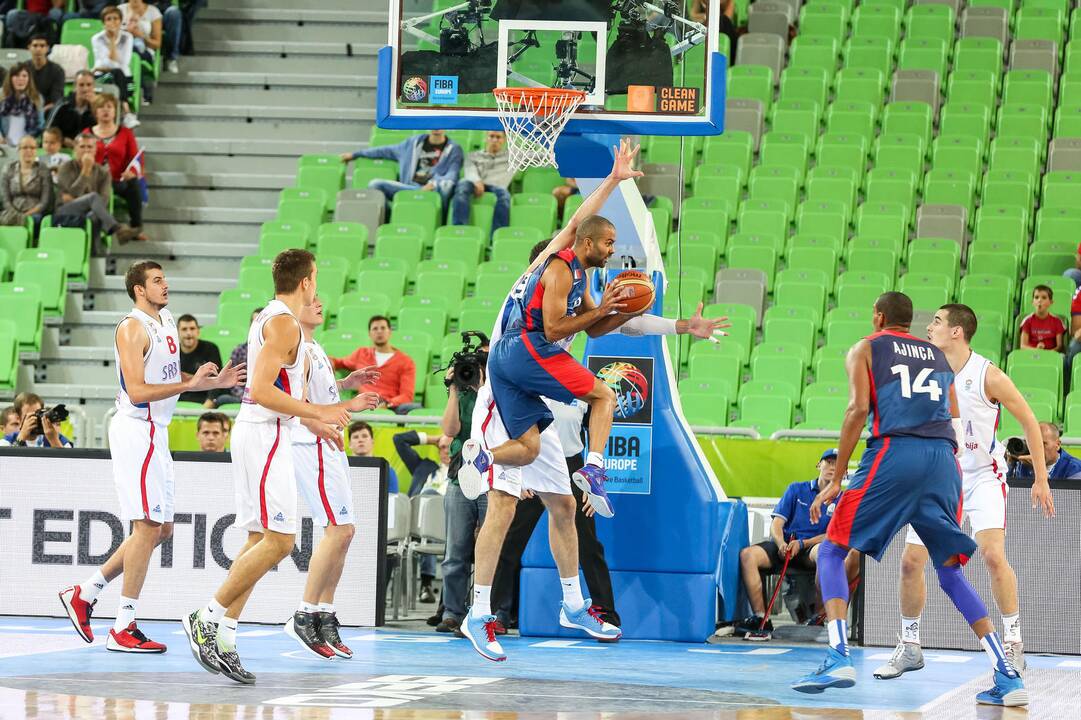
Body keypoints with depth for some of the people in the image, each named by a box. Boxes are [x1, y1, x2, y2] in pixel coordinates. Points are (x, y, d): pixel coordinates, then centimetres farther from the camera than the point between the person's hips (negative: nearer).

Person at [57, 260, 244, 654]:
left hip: (156, 433, 10)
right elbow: (137, 391, -21)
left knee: (161, 529, 12)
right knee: (148, 526, -11)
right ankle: (123, 629, -7)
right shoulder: (132, 328, -13)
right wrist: (191, 384, -25)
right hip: (136, 430, -10)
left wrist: (215, 381, 12)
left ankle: (83, 593, 20)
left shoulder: (166, 321, 15)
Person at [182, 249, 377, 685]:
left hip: (258, 433, 10)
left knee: (261, 541, 8)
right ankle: (207, 619, -11)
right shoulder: (285, 322, -13)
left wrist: (312, 419, 32)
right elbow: (261, 390, -22)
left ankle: (223, 637, 4)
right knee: (279, 541, -13)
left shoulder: (269, 318, 18)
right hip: (265, 436, -10)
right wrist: (317, 412, -19)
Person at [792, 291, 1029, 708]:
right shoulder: (938, 356, 28)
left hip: (894, 453, -4)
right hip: (944, 460, 4)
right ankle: (1008, 676, 1)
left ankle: (838, 658, -15)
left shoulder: (865, 349, 14)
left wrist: (836, 479, 0)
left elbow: (858, 409, -1)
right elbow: (956, 423, 21)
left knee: (832, 552, 7)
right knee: (950, 572, 14)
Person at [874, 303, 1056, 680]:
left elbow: (1029, 421, -6)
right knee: (910, 561, -2)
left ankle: (1013, 644, -9)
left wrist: (1041, 479, -5)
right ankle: (910, 647, 14)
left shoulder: (988, 376, -15)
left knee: (992, 554, -22)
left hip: (983, 476, -4)